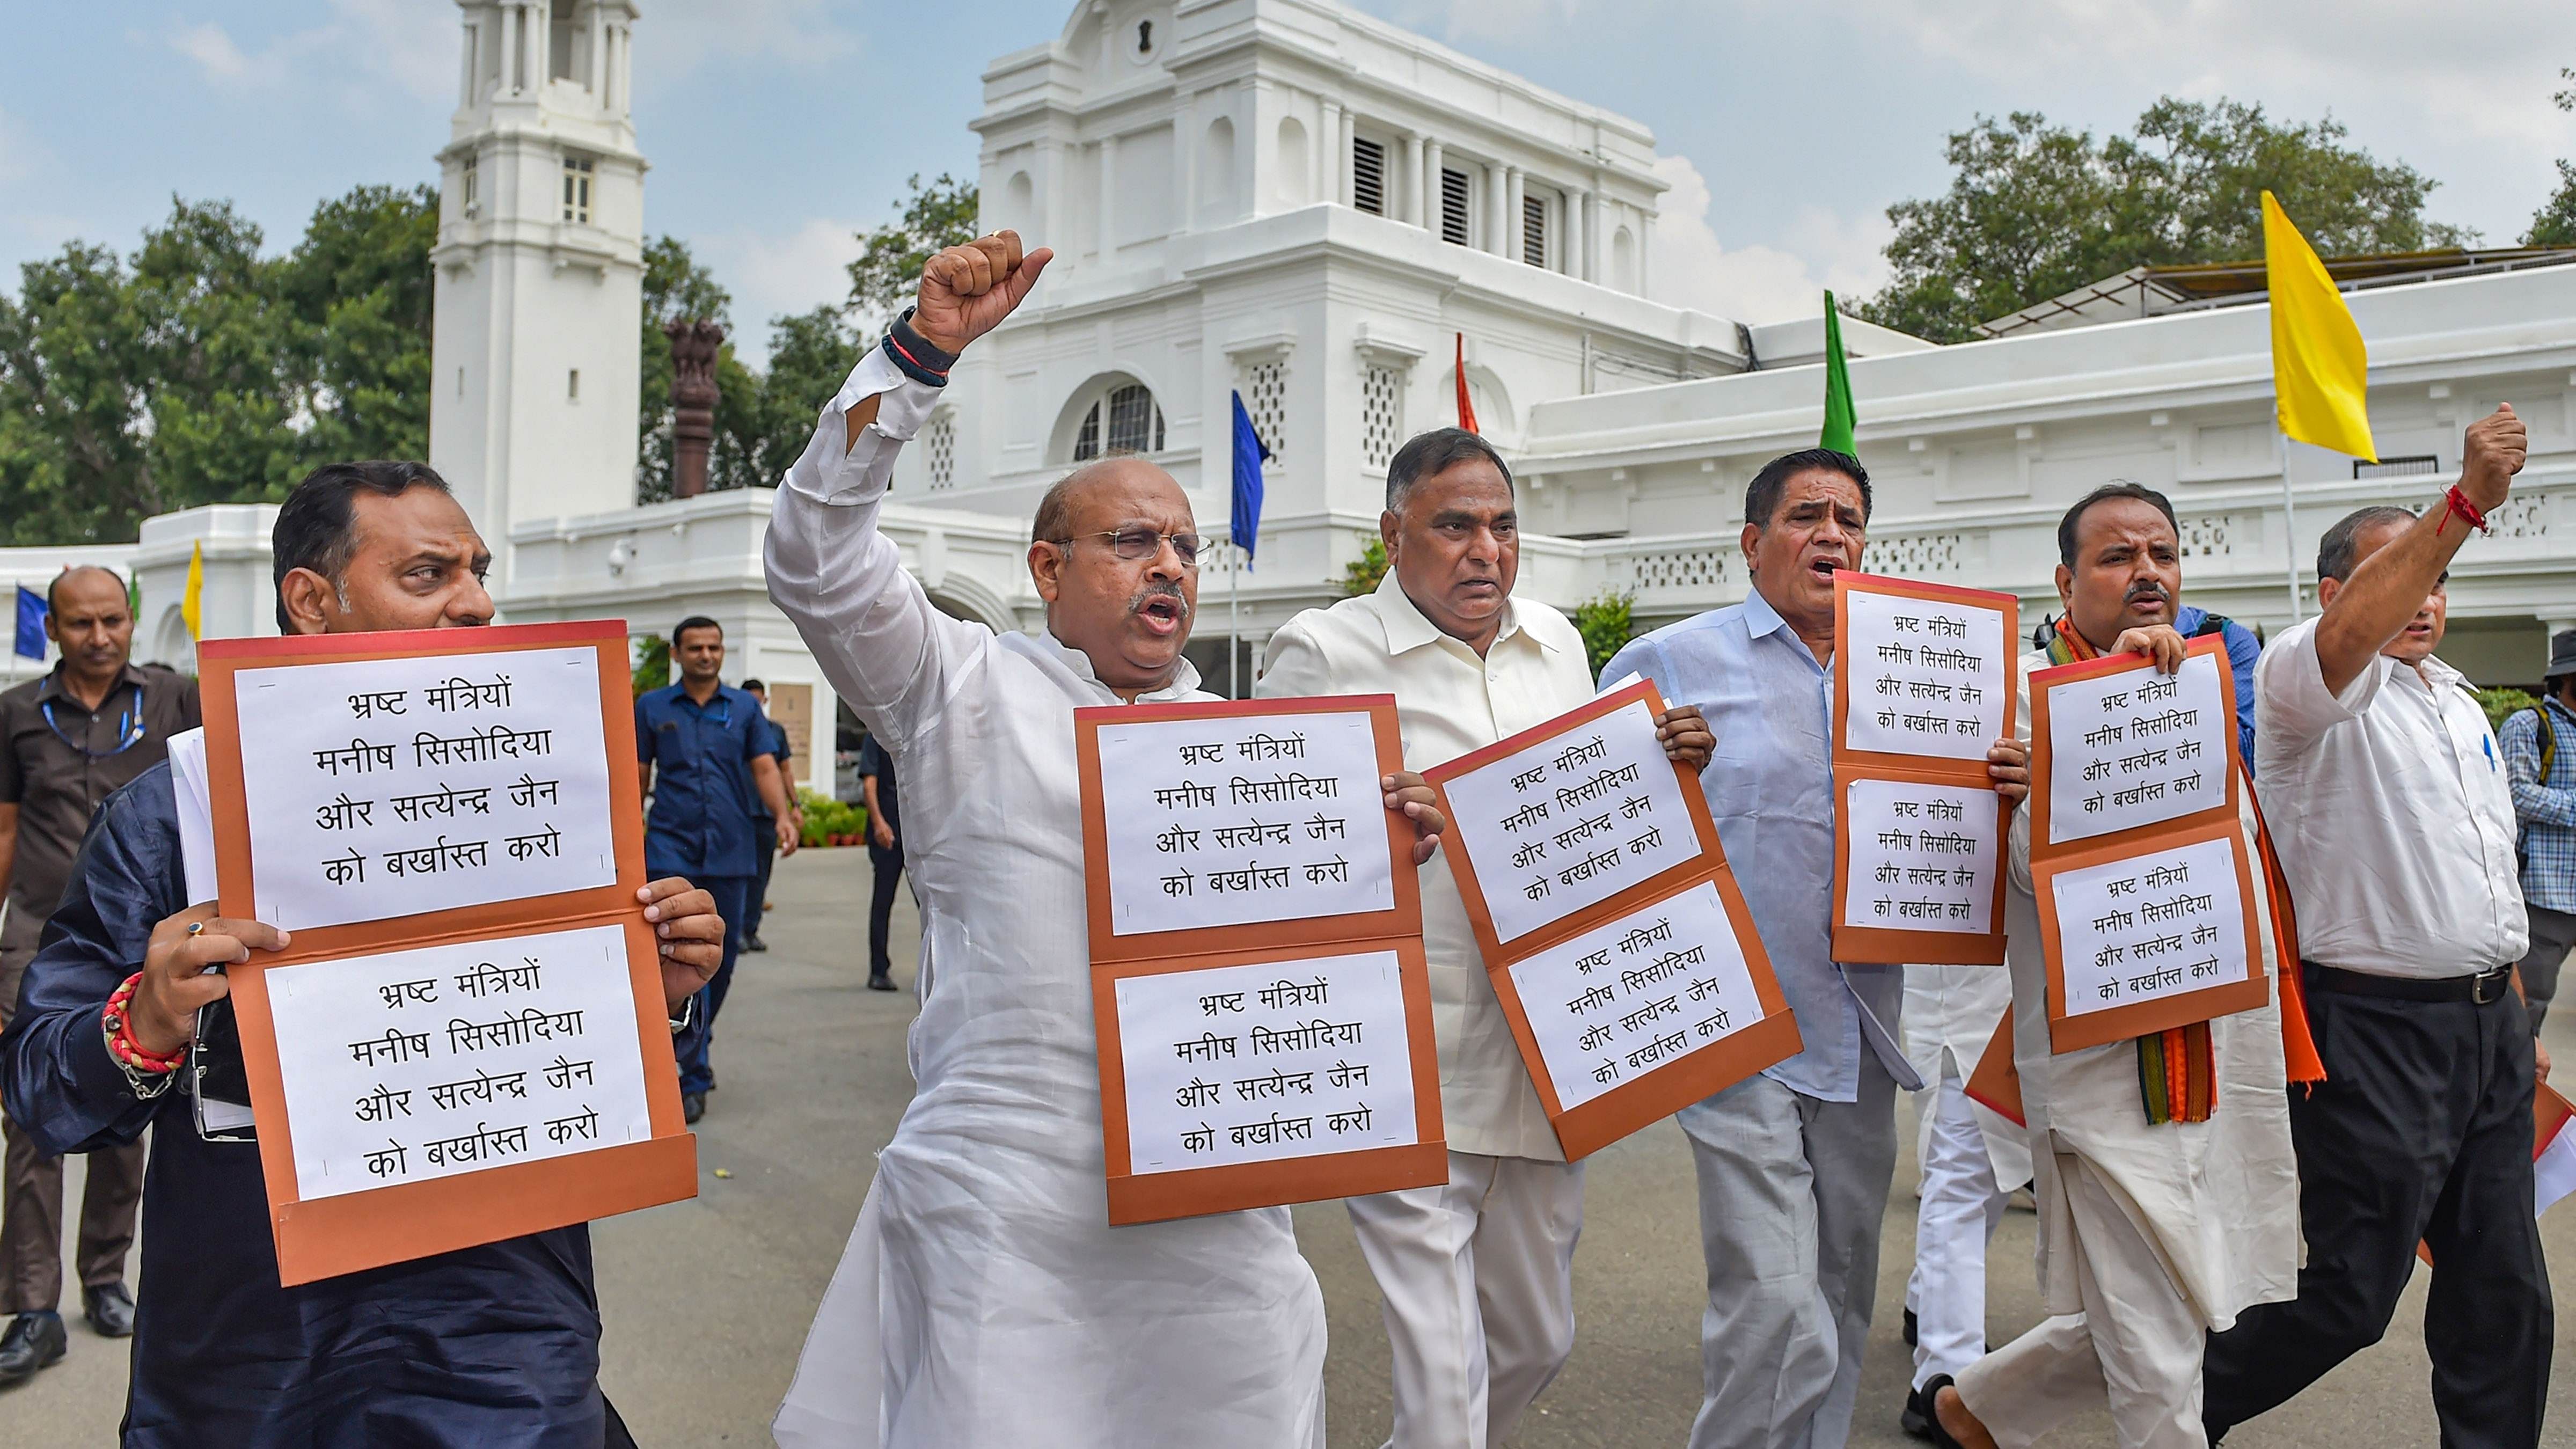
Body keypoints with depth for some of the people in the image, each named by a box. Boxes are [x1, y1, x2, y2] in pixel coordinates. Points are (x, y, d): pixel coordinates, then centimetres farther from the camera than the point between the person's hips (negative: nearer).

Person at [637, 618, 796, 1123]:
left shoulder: (745, 708, 9)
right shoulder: (652, 707, 7)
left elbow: (764, 768, 2)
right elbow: (638, 775, 9)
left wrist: (781, 815, -15)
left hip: (731, 852, 2)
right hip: (671, 850, -2)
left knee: (722, 958, 10)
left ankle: (695, 1045, 32)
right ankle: (694, 1074, -7)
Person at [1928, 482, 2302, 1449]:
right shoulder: (2031, 689, -8)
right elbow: (2042, 859, -23)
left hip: (2227, 1047, 8)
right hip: (2108, 1056, -7)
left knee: (2170, 1316, 16)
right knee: (2156, 1346, -2)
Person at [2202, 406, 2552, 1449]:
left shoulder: (2462, 705, 18)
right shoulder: (2312, 684, -8)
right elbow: (2353, 632, -34)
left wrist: (2512, 1015, 22)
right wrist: (2468, 501, -41)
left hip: (2488, 1026, 8)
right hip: (2379, 1026, -8)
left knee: (2503, 1294, 11)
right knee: (2351, 1297, -1)